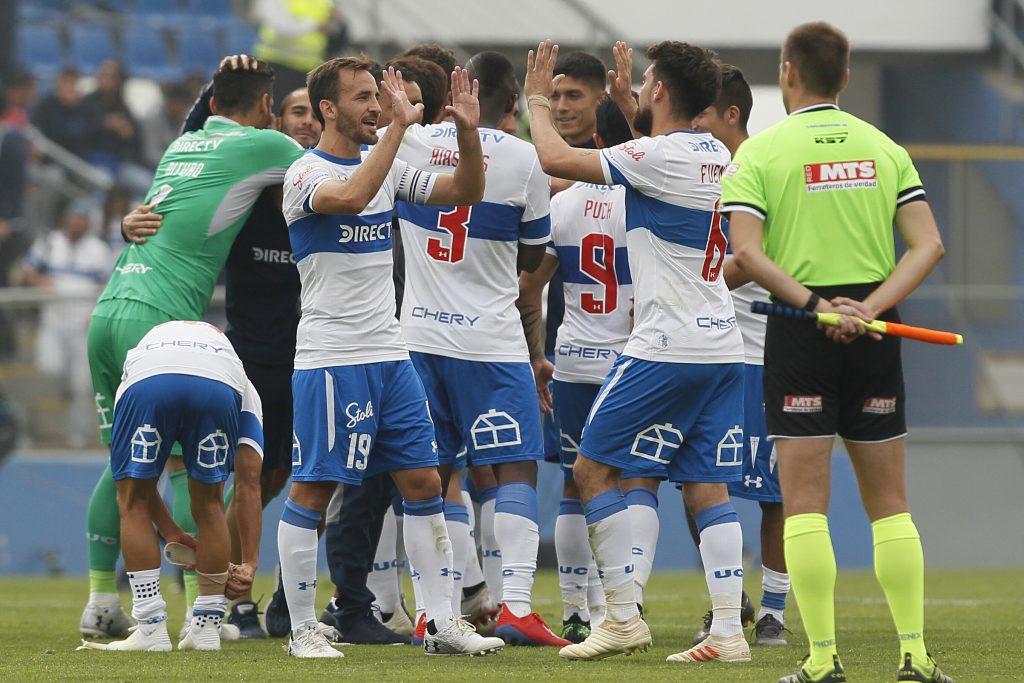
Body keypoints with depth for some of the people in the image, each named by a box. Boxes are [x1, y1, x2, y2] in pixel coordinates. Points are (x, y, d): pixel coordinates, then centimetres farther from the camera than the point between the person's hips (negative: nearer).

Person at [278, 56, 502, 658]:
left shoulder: (387, 166, 12)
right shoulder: (306, 173, -10)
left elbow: (465, 192, 10)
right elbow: (352, 196, -31)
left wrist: (468, 133, -6)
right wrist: (399, 127, -31)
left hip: (390, 355, 7)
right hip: (330, 357, -7)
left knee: (424, 482, 6)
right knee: (313, 491, -3)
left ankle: (443, 623, 10)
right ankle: (303, 628, 5)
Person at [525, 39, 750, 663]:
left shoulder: (657, 157, -13)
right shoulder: (716, 156, 12)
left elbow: (555, 158, -14)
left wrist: (538, 102, 3)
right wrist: (626, 104, 41)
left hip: (668, 349, -8)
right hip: (722, 348, 8)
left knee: (593, 467, 2)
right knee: (707, 489, 6)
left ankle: (624, 617, -2)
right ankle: (729, 630, -3)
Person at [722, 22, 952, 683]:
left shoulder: (760, 151, -3)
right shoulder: (884, 149, 8)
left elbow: (747, 251, -15)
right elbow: (928, 245, -1)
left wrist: (815, 304, -15)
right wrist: (868, 308, -9)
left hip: (800, 331, -3)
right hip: (874, 332, 3)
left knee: (805, 499, -1)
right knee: (889, 501, 9)